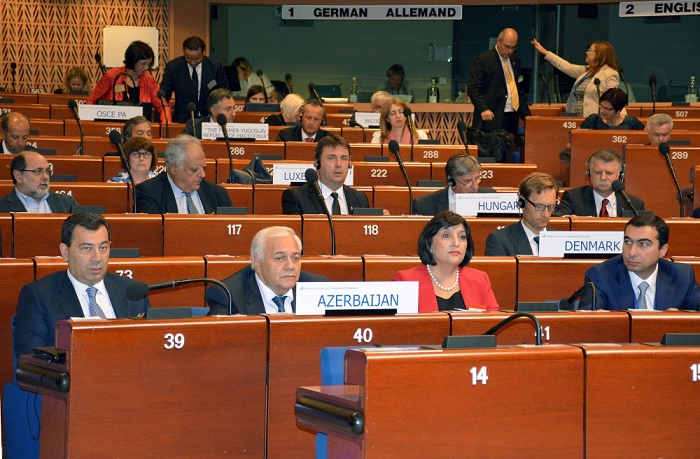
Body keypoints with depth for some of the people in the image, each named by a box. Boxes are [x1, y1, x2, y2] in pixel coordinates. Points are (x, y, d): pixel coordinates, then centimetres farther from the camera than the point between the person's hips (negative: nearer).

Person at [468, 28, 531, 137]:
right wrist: (483, 109, -22)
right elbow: (473, 88, -9)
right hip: (492, 117, -6)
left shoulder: (515, 61, 16)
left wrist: (526, 115, 15)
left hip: (512, 118, 6)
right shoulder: (483, 60, -4)